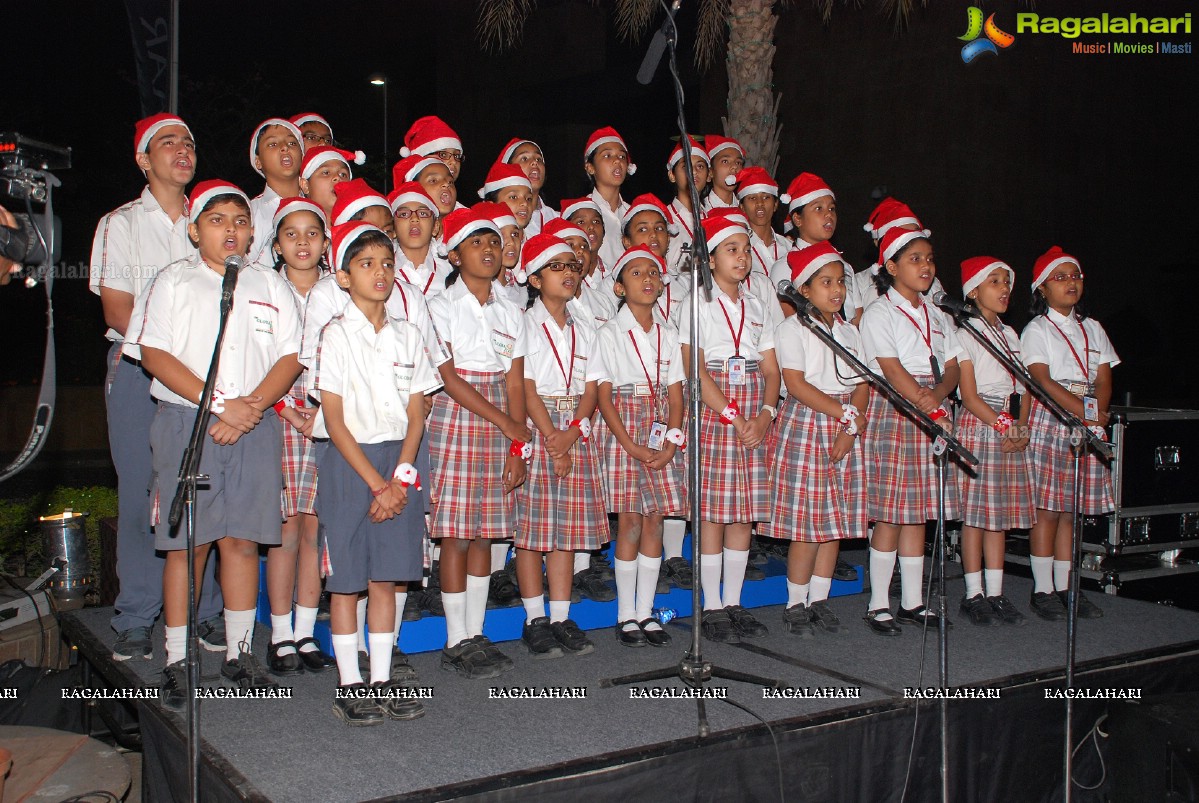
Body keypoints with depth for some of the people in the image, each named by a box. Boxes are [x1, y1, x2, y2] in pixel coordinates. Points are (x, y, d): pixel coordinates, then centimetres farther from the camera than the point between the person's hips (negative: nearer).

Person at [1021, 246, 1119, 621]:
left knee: (1071, 510, 7)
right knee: (1046, 509, -5)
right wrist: (1085, 411, -18)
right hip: (1050, 420, -5)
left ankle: (1065, 587, 14)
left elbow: (1103, 380, 11)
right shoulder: (1036, 329, 0)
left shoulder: (1092, 329, 17)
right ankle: (1043, 590, 2)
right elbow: (1043, 381, -12)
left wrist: (1099, 413, -8)